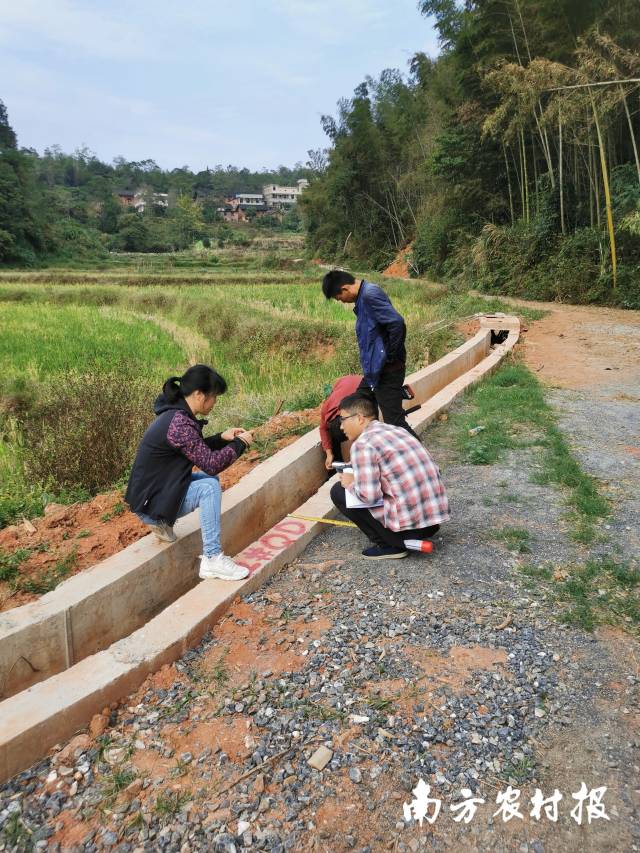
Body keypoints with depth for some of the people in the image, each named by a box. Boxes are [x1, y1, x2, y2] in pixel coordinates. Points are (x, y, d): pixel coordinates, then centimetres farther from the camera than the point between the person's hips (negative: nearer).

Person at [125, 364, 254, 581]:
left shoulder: (176, 413, 4)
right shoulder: (179, 423, -26)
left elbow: (198, 450, 15)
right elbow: (211, 464, -23)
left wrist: (222, 438, 2)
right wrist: (240, 443, -9)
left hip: (156, 491, 10)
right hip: (150, 504, -10)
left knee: (208, 479, 13)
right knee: (209, 487, -22)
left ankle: (163, 522, 14)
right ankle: (212, 559, -17)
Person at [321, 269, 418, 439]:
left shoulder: (370, 294, -18)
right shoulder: (363, 297, 12)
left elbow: (397, 323, -27)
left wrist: (391, 356, -16)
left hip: (386, 370, -10)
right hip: (374, 370, 10)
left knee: (394, 420, -8)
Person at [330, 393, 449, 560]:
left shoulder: (363, 444, -11)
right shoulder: (398, 430, 13)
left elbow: (369, 496, -18)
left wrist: (350, 484, 3)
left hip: (409, 524, -8)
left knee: (339, 491, 4)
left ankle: (389, 544, 3)